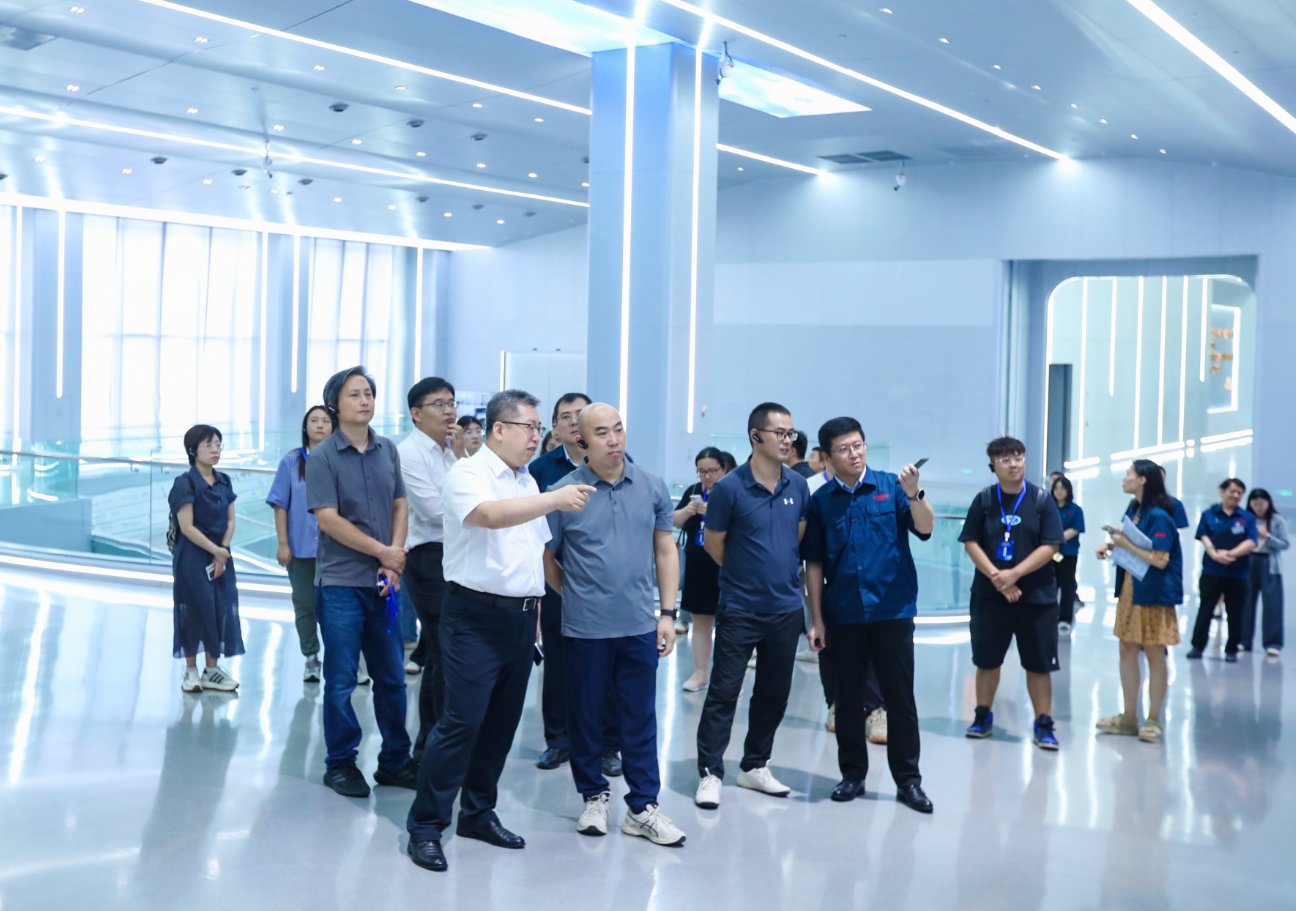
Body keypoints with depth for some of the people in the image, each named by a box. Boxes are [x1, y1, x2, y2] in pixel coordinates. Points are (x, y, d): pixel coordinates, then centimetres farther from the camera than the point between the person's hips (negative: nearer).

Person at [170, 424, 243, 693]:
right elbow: (187, 527, -15)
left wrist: (222, 553, -6)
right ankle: (191, 671, 11)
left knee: (220, 608, 5)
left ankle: (212, 670, 16)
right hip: (192, 558, -6)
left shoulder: (224, 482, 8)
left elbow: (230, 521, 7)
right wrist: (216, 550, -15)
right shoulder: (185, 483, -11)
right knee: (194, 611, -1)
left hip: (221, 557, 6)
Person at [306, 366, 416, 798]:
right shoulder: (323, 456, -6)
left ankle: (395, 761, 21)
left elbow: (400, 506, 8)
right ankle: (340, 764, 15)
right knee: (341, 680, 3)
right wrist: (382, 552, -12)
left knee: (392, 677, 10)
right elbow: (328, 519, -12)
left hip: (384, 583, 5)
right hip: (341, 583, -4)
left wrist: (395, 562, -5)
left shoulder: (387, 450, 8)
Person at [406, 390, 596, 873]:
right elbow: (490, 515, -29)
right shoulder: (468, 474, -9)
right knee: (461, 721, -8)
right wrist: (554, 499, -36)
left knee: (502, 721, 11)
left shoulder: (527, 482, 16)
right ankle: (425, 825, 1)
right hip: (476, 616, -8)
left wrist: (535, 611, 16)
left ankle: (478, 812, 24)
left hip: (520, 617, 8)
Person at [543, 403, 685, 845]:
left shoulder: (652, 487, 3)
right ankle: (594, 796, 26)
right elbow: (545, 559, 3)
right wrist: (576, 595, 9)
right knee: (585, 716, 9)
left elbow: (666, 551, 8)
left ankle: (643, 807, 16)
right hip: (585, 627, -2)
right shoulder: (564, 492, -6)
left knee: (640, 718, 7)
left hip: (640, 626, 2)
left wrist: (668, 613, 4)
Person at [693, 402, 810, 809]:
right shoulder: (730, 487, -11)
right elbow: (713, 543, -1)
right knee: (724, 691, -2)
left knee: (774, 693, 13)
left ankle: (755, 766, 26)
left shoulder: (798, 486, 2)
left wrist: (781, 572, 12)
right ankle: (709, 773, 5)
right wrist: (746, 573, 7)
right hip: (740, 608, -5)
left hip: (786, 607, 5)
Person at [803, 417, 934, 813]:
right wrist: (816, 619, 2)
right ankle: (852, 774, 22)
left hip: (893, 610, -1)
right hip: (843, 615, 2)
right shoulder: (821, 501, 4)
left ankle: (908, 780, 13)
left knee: (900, 697, 3)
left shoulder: (891, 487, 0)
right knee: (847, 698, 9)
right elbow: (814, 564, 5)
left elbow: (925, 529, -12)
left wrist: (913, 494, -29)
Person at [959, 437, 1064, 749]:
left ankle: (1043, 725, 10)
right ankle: (983, 717, 23)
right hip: (988, 595, 1)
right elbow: (971, 543, -2)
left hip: (1036, 597, -1)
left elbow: (1050, 546, -7)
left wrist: (1013, 574, -16)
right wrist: (996, 578, -14)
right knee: (987, 660, 9)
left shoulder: (1042, 500, -2)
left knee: (1038, 663, 1)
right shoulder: (984, 500, 2)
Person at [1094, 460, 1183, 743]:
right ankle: (1129, 718, 19)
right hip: (1129, 589, 8)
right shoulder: (1134, 510, 8)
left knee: (1154, 655, 2)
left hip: (1153, 594, -8)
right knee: (1127, 650, 10)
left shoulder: (1158, 516, -17)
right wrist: (1112, 545, 2)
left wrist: (1126, 545, -16)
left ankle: (1153, 720, 12)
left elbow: (1160, 559, -21)